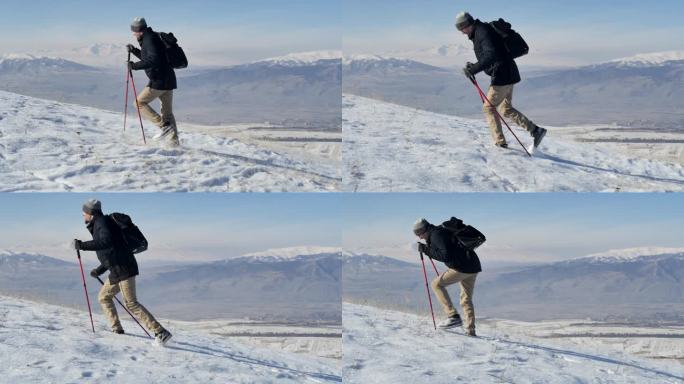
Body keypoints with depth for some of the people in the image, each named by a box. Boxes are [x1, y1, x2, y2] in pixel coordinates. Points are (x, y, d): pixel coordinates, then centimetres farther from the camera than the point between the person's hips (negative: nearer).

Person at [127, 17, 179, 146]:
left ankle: (164, 125, -12)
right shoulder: (150, 38, 19)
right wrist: (134, 51, 23)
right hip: (168, 81, 10)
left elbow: (153, 60, -26)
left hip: (159, 81, -10)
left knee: (140, 103, -1)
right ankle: (174, 142, 12)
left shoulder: (150, 40, -12)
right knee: (167, 112, 14)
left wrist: (135, 66, -23)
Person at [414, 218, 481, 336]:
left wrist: (427, 250, -12)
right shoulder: (441, 232, 21)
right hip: (473, 267, 10)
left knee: (437, 284, 1)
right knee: (466, 299, 18)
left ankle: (453, 316, -7)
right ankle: (470, 330, 16)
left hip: (462, 267, -10)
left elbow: (446, 256, -19)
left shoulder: (436, 235, -9)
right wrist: (428, 250, 18)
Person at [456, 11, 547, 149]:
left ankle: (500, 143, -5)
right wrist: (474, 67, 13)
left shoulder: (483, 32, -16)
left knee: (489, 107, -3)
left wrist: (473, 70, -33)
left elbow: (491, 56, -30)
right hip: (507, 75, 10)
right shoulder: (478, 33, 16)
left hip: (502, 75, -10)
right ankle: (536, 130, 12)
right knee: (506, 109, 17)